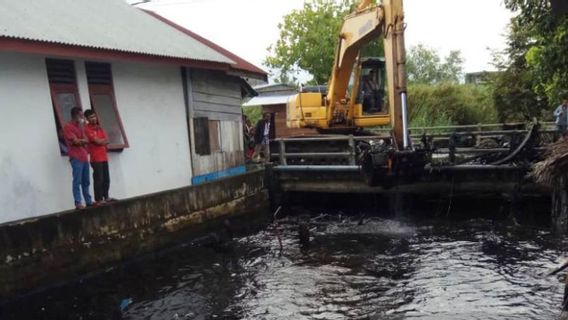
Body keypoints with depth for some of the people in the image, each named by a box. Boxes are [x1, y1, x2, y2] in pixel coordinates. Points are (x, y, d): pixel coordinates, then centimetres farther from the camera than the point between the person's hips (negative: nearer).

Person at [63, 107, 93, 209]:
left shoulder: (79, 126, 20)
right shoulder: (67, 127, -6)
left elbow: (85, 140, 15)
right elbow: (76, 141, -12)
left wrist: (80, 141, -5)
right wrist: (84, 140, 4)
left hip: (84, 157, 8)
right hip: (76, 158, -8)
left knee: (86, 182, 10)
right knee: (77, 181, -9)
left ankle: (88, 201, 14)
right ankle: (78, 203, -9)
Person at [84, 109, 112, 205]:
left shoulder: (99, 127, 16)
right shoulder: (87, 129, -8)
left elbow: (107, 141, 9)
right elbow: (98, 141, -16)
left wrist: (101, 141, -10)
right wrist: (104, 139, 3)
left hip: (104, 157, 7)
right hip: (96, 158, -7)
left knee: (106, 179, 10)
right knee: (98, 179, -8)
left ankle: (106, 197, 18)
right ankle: (98, 199, -4)